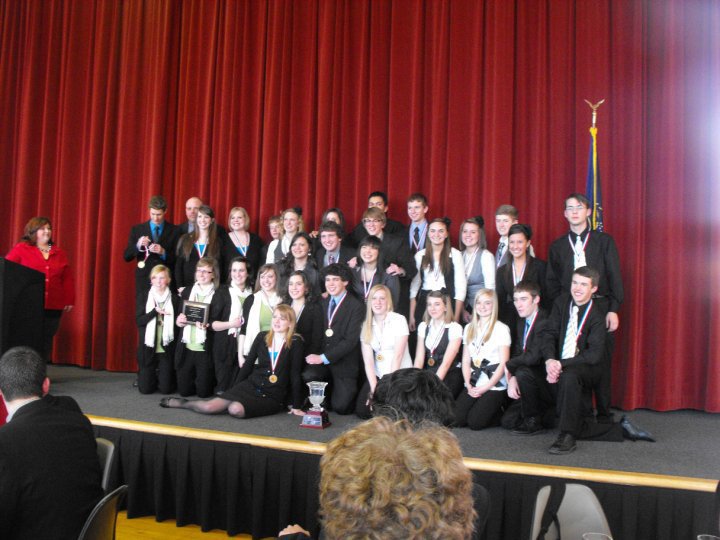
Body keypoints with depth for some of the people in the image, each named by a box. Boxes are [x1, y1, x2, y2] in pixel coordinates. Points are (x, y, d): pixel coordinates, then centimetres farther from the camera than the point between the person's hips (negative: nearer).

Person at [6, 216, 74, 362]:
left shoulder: (60, 253, 15)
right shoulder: (21, 249, 4)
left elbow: (68, 279, 13)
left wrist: (69, 300, 7)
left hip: (53, 307, 3)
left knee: (46, 342, 3)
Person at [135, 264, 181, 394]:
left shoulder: (175, 299, 2)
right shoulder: (143, 297, 3)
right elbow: (138, 320, -7)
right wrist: (155, 311, -17)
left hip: (167, 349, 0)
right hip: (148, 348, 0)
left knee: (166, 389, -1)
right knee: (145, 388, 0)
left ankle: (161, 377, 33)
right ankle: (153, 377, 33)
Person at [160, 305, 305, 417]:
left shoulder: (295, 342, -6)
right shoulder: (262, 337, 5)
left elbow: (295, 375, -6)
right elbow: (248, 364, 12)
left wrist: (296, 406, -6)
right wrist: (234, 390, 14)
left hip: (272, 397, -3)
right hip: (249, 386, 4)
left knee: (235, 410, -32)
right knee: (209, 407, -14)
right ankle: (183, 403, 14)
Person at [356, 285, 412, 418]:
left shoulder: (399, 320, -9)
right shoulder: (366, 325, 3)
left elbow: (398, 356, -14)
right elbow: (368, 361, -4)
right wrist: (374, 388, -15)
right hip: (377, 376, 4)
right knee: (362, 410, -10)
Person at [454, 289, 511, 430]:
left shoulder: (501, 329, -4)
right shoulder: (469, 328, 13)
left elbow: (503, 364, -7)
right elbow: (466, 360, 10)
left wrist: (484, 388, -10)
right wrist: (469, 385, -4)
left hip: (494, 386, -5)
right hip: (472, 385, 5)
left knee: (475, 422, -17)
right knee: (456, 419, -14)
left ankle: (500, 413, 11)